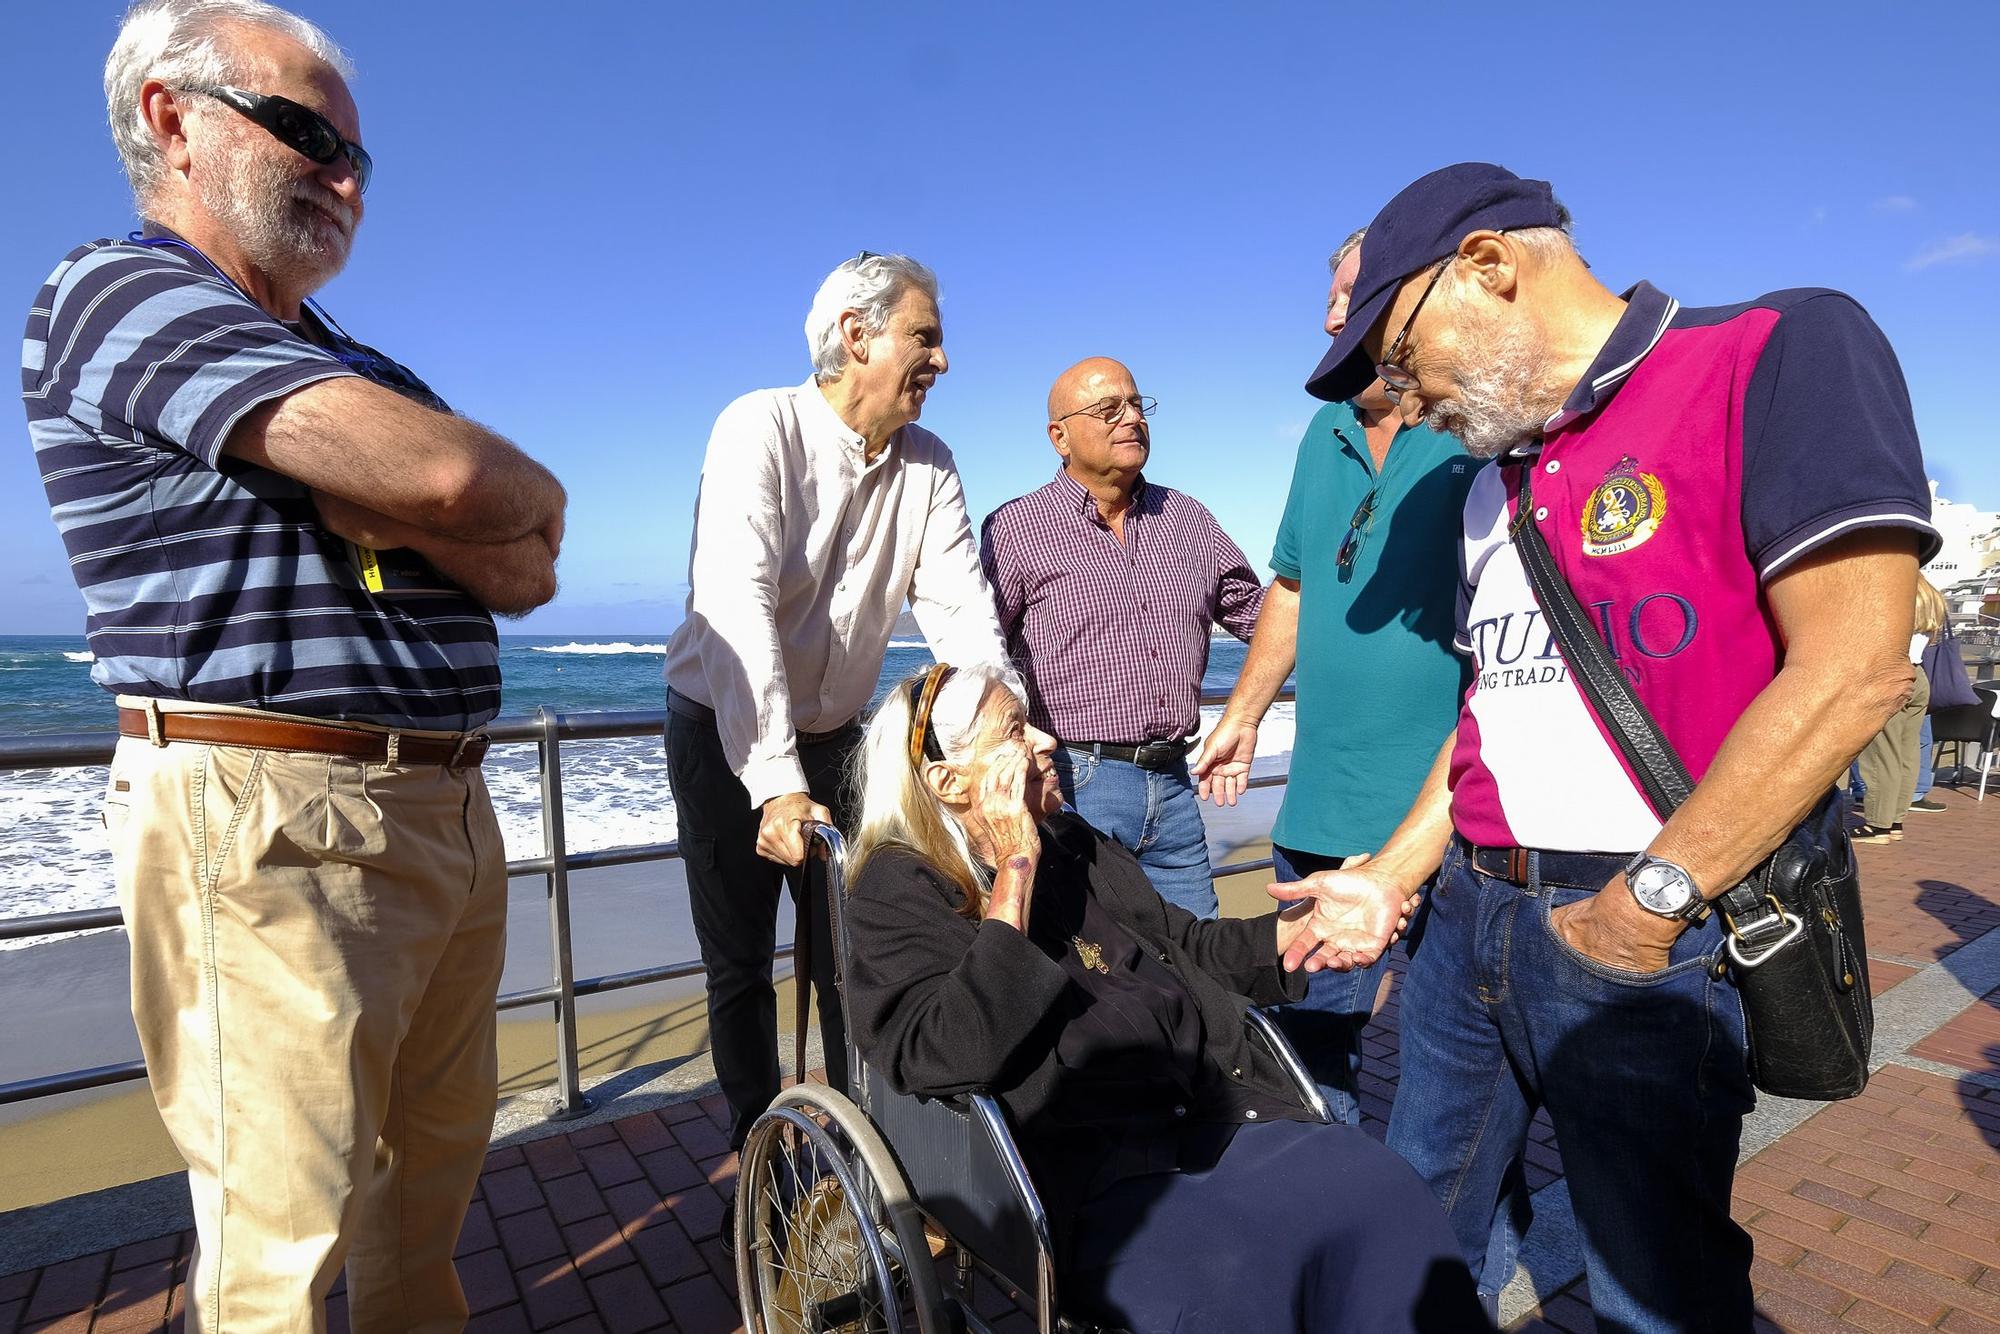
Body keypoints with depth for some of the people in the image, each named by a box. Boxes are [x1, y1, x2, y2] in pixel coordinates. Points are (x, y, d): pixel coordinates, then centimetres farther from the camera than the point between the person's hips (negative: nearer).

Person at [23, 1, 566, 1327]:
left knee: (434, 1167, 18)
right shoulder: (121, 292, -5)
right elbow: (448, 474, -20)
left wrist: (391, 510, -9)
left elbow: (530, 569, 9)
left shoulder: (367, 374, 20)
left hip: (448, 809, 8)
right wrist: (528, 498, 2)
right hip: (276, 819, -8)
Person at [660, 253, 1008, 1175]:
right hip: (725, 732, -4)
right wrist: (776, 784, -41)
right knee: (739, 963, 7)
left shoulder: (928, 465, -4)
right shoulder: (761, 429, -20)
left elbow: (960, 611, -12)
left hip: (836, 737, 4)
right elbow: (736, 607, -32)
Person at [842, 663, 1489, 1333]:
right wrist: (1014, 873, -14)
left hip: (1218, 1119, 6)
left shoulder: (1070, 843, 20)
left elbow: (1183, 947, 28)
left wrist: (1303, 927, 10)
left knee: (1381, 1189, -20)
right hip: (1086, 1183, -6)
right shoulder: (898, 889, -1)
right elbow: (941, 1057, -17)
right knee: (1230, 1278, -33)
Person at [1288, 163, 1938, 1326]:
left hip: (1648, 937, -6)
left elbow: (1854, 669, -18)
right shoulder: (1492, 480, 13)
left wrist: (1648, 904, -15)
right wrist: (1393, 874, 12)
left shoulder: (1783, 352, -9)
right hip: (1468, 913, 7)